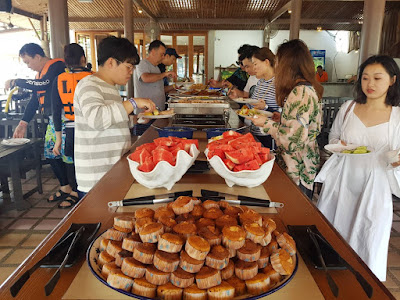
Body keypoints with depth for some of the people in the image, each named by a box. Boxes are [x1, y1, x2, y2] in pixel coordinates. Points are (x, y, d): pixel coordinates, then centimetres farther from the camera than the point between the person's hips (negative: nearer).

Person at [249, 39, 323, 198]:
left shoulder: (302, 92, -21)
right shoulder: (307, 88, 11)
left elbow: (294, 139, -24)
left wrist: (267, 124, -12)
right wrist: (276, 118, 11)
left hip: (297, 173, -9)